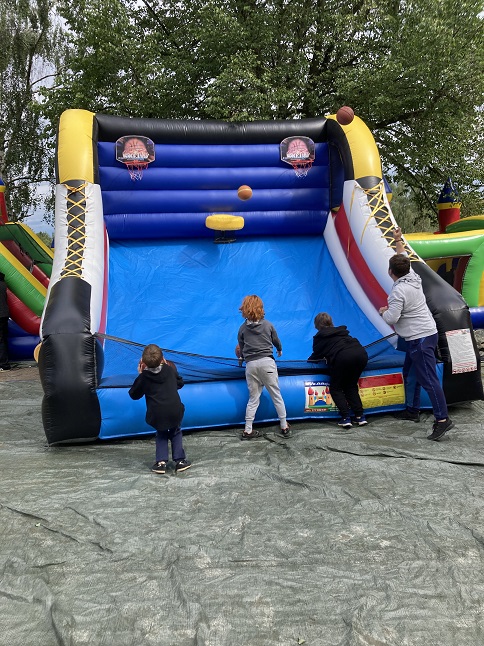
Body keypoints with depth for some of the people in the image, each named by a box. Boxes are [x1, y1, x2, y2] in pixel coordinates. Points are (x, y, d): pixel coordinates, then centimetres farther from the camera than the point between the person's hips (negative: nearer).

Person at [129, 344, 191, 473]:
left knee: (161, 434, 24)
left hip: (157, 415, -1)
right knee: (176, 433, 24)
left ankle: (161, 462, 11)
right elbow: (180, 383, 20)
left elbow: (134, 394, 9)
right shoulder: (170, 370, 2)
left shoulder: (143, 377, -4)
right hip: (175, 412, 1)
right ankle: (180, 460, 16)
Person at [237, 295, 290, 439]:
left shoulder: (242, 328, 7)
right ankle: (284, 427, 14)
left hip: (250, 364, 1)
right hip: (267, 362, -1)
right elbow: (276, 341, 21)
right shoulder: (268, 324, 7)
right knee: (276, 396, 8)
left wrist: (243, 357, 35)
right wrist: (279, 350, 43)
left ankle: (247, 431, 9)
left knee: (253, 399, 9)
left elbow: (241, 348, 12)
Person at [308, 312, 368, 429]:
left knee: (335, 388, 12)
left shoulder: (319, 337, 18)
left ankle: (345, 418, -1)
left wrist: (309, 359, 47)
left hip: (344, 358, -5)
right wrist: (328, 356, 50)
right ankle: (360, 416, 11)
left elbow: (316, 356, 26)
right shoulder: (341, 330, 31)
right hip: (361, 353, 5)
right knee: (351, 386, 21)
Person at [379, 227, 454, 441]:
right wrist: (398, 241, 32)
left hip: (420, 339, -10)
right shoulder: (413, 277, 5)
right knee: (409, 373, 20)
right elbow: (403, 258, 24)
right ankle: (412, 410, 30)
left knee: (428, 379, -10)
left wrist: (383, 311, -1)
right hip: (424, 334, 10)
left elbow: (391, 319, -21)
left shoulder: (399, 291, -21)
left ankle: (442, 419, -10)